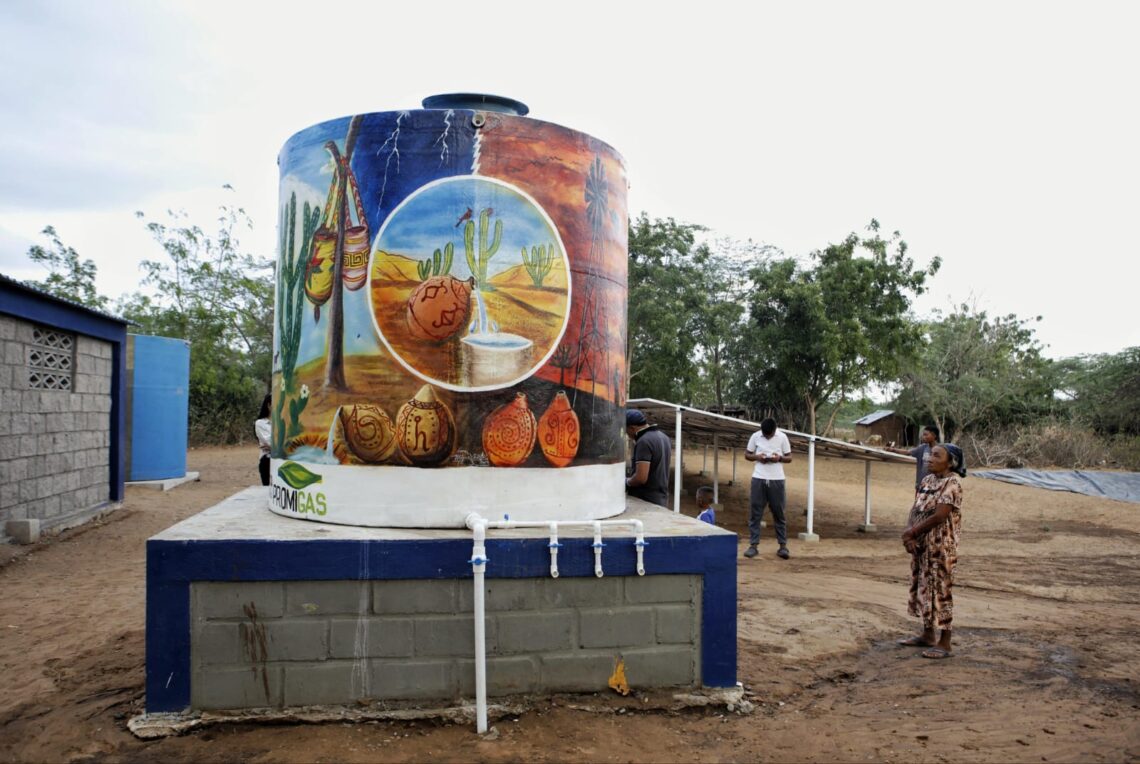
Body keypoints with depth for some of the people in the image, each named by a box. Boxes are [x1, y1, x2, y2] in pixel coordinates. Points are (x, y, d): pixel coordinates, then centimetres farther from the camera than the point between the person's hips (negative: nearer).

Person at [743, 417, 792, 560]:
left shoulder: (782, 437, -1)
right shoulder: (755, 436, 1)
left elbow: (789, 457, 5)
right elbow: (747, 454, 9)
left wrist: (779, 458, -16)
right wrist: (756, 457, -12)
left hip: (777, 480, -1)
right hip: (758, 479, 1)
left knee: (779, 513, 5)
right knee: (755, 513, 1)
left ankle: (783, 546, 12)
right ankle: (753, 545, 7)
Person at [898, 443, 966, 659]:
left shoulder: (952, 483, -15)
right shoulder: (927, 480, 9)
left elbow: (939, 516, -20)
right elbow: (915, 509, 7)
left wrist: (911, 532, -13)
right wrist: (908, 533, -9)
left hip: (941, 546, -8)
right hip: (921, 544, 8)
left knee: (940, 591, -2)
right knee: (922, 588, 15)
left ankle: (944, 643, 7)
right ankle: (927, 635, 28)